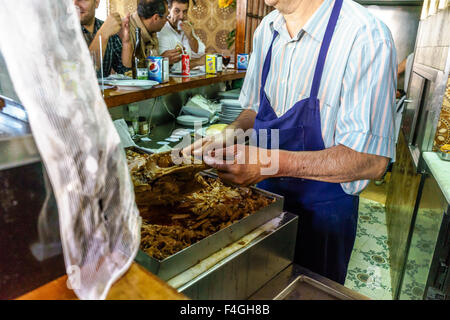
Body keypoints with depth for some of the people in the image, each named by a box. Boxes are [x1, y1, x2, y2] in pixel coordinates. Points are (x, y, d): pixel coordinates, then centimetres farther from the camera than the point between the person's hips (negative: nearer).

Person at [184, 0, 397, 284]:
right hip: (266, 196, 6)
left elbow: (372, 160, -24)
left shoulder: (366, 37, -22)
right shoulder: (267, 29, -1)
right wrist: (232, 135, -10)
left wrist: (273, 162, -32)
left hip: (321, 210, -5)